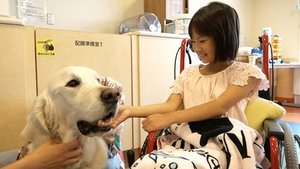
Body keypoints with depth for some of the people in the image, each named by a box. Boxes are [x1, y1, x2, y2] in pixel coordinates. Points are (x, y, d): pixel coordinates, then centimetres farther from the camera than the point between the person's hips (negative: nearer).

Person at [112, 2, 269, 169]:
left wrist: (167, 119, -19)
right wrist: (131, 110, -9)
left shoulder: (246, 73, 5)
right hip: (188, 141, 4)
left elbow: (219, 106, -11)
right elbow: (171, 105, 5)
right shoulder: (189, 74, 18)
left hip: (224, 145, -3)